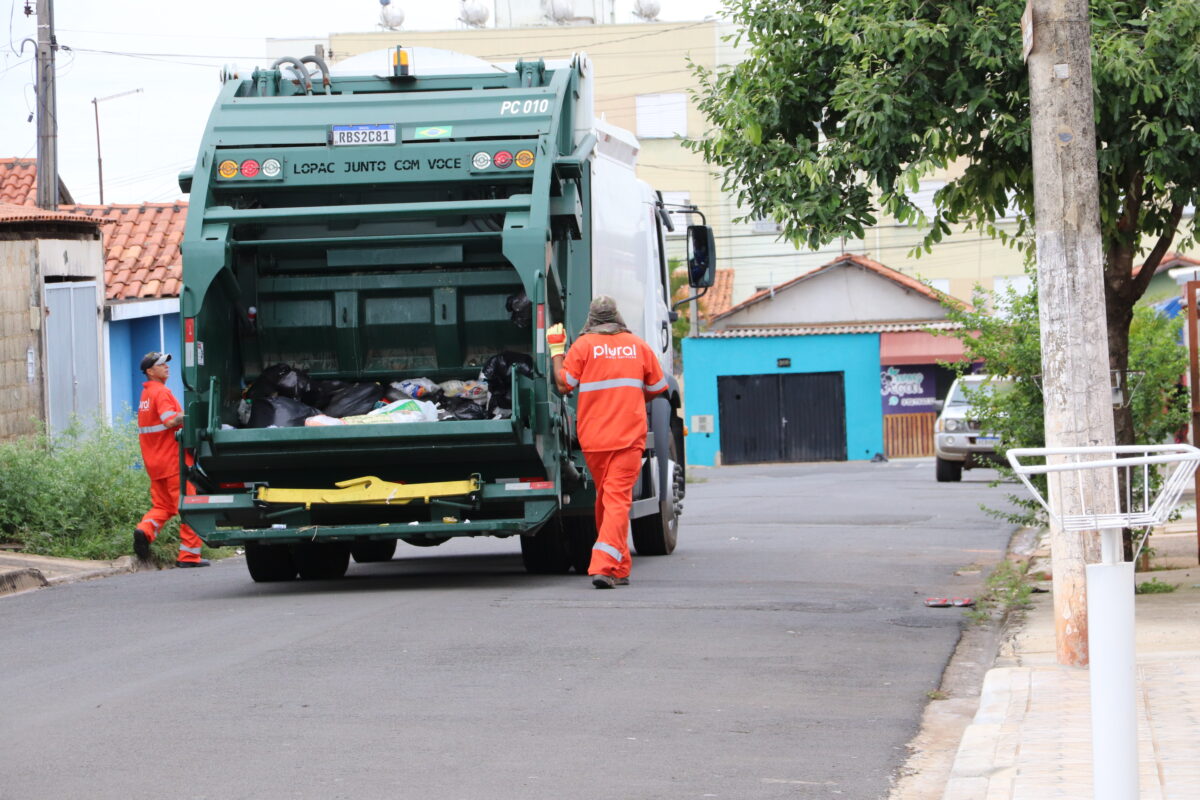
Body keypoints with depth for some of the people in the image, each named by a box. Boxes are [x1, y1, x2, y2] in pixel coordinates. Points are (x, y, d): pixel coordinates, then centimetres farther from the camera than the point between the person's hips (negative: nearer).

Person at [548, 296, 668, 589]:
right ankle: (604, 566, -23)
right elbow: (655, 390, 15)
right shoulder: (638, 346, 8)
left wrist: (556, 349, 10)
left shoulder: (584, 345, -1)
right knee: (618, 500, -7)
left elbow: (563, 385, -2)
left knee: (604, 498, 15)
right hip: (629, 436, 0)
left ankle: (619, 568, 23)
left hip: (593, 437, 0)